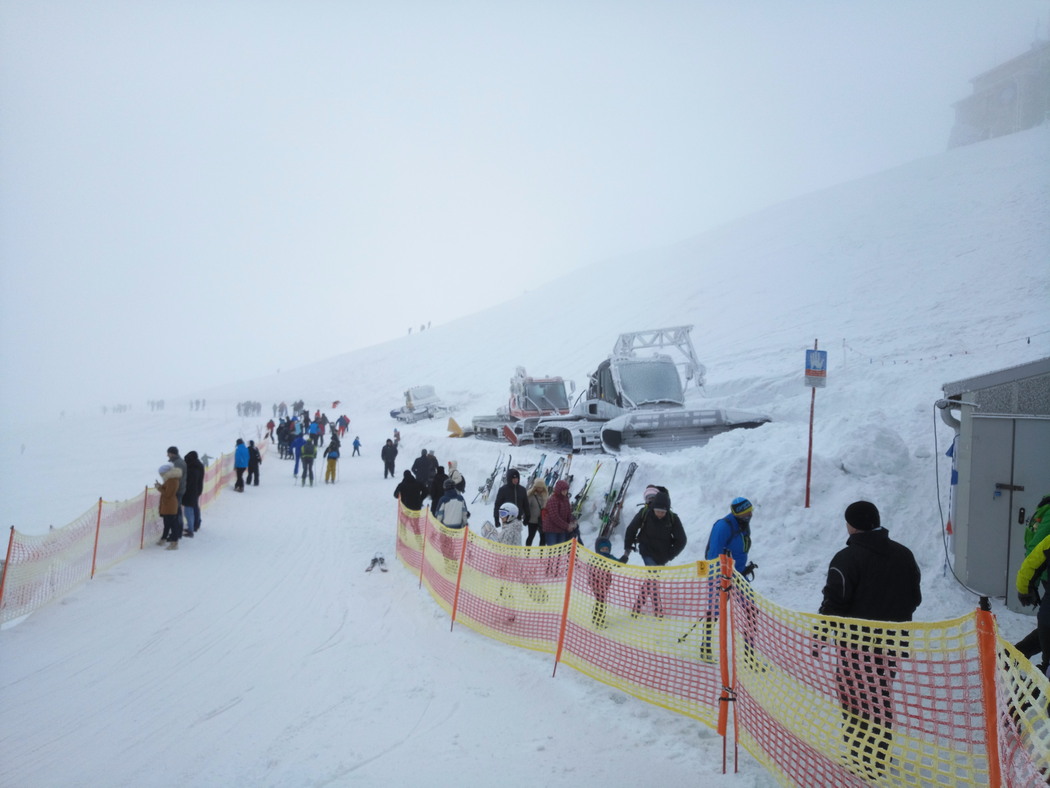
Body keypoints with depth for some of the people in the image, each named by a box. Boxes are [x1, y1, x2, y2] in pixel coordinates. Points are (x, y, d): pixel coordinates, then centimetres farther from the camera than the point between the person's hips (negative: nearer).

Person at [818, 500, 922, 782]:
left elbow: (834, 603, -17)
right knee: (882, 697, 18)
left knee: (854, 699, 2)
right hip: (895, 642, 7)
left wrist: (819, 637, -8)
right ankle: (880, 757, 27)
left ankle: (861, 764, 2)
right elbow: (915, 598, 14)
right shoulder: (903, 554, 6)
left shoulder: (848, 557, -15)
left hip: (858, 644, -6)